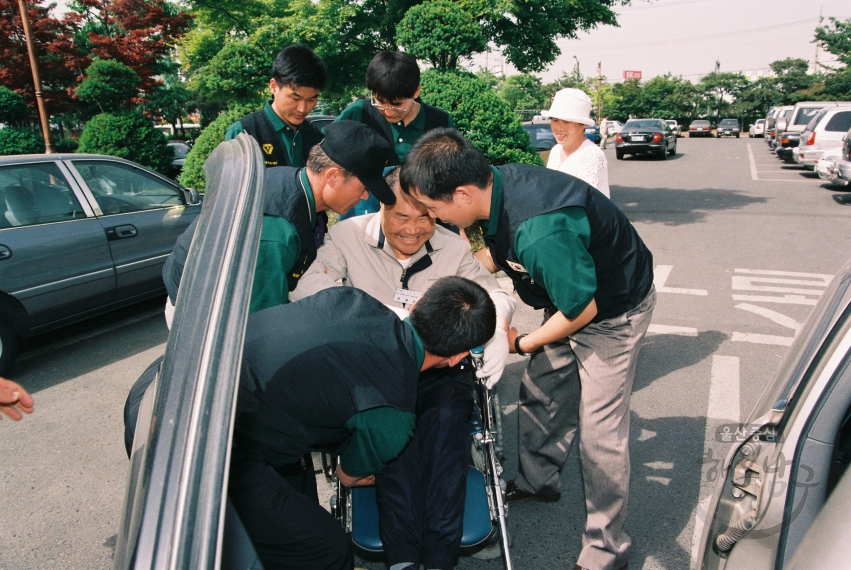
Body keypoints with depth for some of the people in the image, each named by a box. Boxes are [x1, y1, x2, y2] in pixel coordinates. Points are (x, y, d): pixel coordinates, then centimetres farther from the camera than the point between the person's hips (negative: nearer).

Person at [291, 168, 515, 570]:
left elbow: (494, 295, 6)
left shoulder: (454, 248, 5)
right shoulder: (348, 237, -2)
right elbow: (307, 291, -15)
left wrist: (498, 333, -20)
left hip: (439, 367, 2)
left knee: (446, 419, -30)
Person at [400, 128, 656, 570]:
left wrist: (522, 344, -11)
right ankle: (537, 480, 40)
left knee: (599, 432, -2)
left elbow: (582, 308, -26)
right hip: (574, 297, 8)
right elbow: (498, 252, 8)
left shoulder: (541, 231, -40)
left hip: (613, 313, -8)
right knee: (538, 393, 15)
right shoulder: (496, 182, -13)